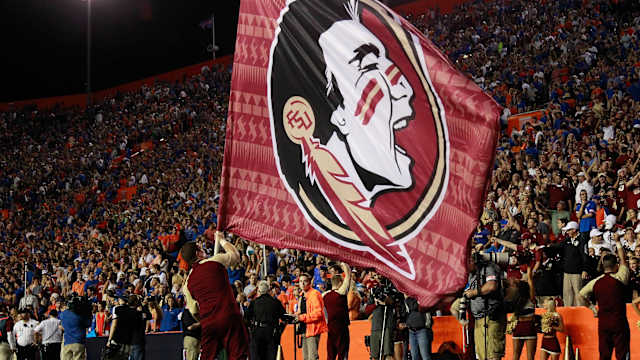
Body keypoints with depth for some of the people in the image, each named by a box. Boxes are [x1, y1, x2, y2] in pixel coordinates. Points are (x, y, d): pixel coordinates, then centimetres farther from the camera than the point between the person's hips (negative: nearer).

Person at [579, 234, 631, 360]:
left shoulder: (596, 282, 3)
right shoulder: (619, 278, -7)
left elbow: (581, 294, 14)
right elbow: (623, 259, 7)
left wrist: (592, 308, 19)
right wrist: (617, 242, 19)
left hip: (602, 323, 4)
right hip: (619, 323, -4)